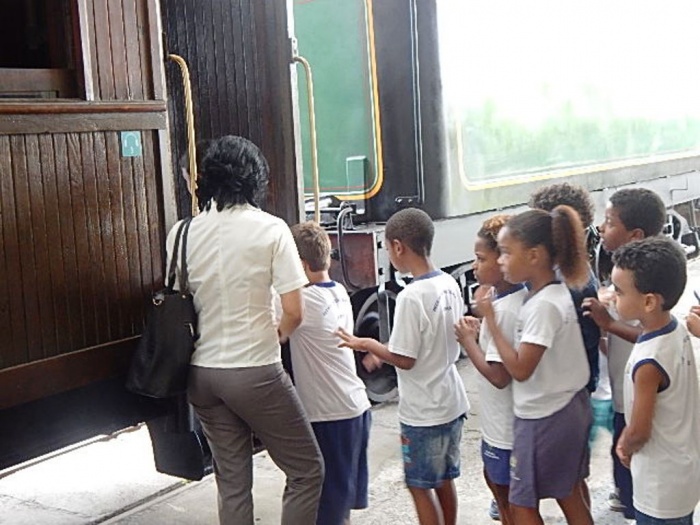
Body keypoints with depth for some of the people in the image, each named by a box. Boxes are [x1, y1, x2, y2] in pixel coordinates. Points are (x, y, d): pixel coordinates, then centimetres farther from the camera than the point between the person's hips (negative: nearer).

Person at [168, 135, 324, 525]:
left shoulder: (182, 234, 1)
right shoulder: (270, 229, -11)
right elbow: (294, 313, -13)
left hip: (202, 372, 5)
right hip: (255, 371, -5)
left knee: (232, 482, 16)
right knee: (307, 470, 11)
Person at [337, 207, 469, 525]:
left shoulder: (411, 297, -23)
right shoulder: (450, 284, 1)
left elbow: (405, 359, -20)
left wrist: (367, 345, -5)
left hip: (423, 412, -8)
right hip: (450, 402, 8)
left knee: (420, 485, 6)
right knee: (443, 480, 20)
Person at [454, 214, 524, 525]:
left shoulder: (503, 309, -27)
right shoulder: (521, 298, 1)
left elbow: (499, 375, -28)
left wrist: (468, 341, -17)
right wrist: (481, 333, 1)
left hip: (505, 426, -9)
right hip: (506, 420, 9)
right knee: (494, 478, 28)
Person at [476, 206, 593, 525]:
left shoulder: (543, 305, -25)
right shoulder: (556, 292, 3)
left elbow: (519, 369, -24)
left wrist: (490, 319, -20)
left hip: (542, 419, -9)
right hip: (568, 408, 9)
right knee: (570, 497, 19)